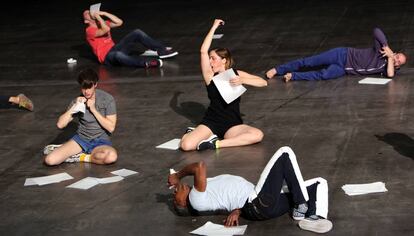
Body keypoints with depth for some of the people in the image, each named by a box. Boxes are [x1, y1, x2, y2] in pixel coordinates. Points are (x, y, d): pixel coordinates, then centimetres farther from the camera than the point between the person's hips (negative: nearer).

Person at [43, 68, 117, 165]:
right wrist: (74, 108, -14)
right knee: (50, 160, -21)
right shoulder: (78, 100, 0)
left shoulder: (107, 99, -8)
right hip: (81, 138, 1)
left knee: (112, 156, -39)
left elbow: (111, 127, -12)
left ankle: (81, 157, -14)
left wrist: (93, 110, -17)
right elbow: (60, 124, -3)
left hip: (101, 141, -1)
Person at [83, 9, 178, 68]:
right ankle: (146, 63, -59)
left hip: (114, 49, 8)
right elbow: (106, 30, -24)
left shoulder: (102, 23, 19)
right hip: (107, 57, -8)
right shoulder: (89, 30, -6)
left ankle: (162, 50, -13)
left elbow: (119, 22, 7)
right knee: (118, 55, -46)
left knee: (137, 33, -4)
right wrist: (98, 17, -12)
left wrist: (104, 13, 4)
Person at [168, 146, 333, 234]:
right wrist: (178, 175, -7)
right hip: (259, 203, -9)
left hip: (264, 202, 9)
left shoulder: (206, 193, 22)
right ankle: (302, 209, -13)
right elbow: (200, 166, -21)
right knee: (285, 153, -13)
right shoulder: (196, 199, -8)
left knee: (320, 183, 7)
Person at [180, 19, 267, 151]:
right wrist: (214, 27, -6)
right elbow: (203, 51, -10)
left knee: (258, 135, -31)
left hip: (232, 125, 2)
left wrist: (242, 80, -18)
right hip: (211, 123, -2)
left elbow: (263, 82, -2)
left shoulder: (237, 74, 5)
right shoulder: (210, 76, 2)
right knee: (186, 145, -29)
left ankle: (217, 143, -22)